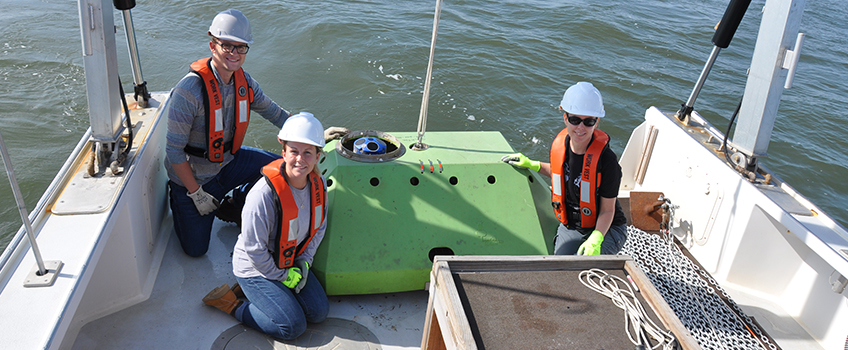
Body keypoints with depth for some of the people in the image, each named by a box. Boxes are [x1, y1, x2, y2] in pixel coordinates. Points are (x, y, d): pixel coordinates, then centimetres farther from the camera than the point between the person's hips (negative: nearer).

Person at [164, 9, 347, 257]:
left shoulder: (244, 81, -9)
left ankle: (233, 208, 13)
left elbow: (274, 113, 5)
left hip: (228, 160, 5)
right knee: (195, 249, -1)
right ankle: (179, 202, 31)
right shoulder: (189, 90, -29)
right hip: (192, 175, -5)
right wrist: (196, 194, -20)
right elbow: (174, 150, -23)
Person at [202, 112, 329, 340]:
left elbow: (318, 228, 6)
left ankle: (255, 290, 17)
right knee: (292, 326, -10)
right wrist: (283, 276, -14)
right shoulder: (264, 194, -32)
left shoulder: (318, 184, -10)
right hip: (255, 267, -7)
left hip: (290, 262, 7)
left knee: (319, 312, 4)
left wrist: (304, 262, -3)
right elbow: (254, 249, -24)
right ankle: (231, 303, 6)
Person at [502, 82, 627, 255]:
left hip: (605, 228, -4)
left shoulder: (606, 159, -24)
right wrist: (532, 165, 6)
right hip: (570, 226, 4)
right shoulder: (559, 144, -9)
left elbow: (607, 210, -17)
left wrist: (595, 240, -32)